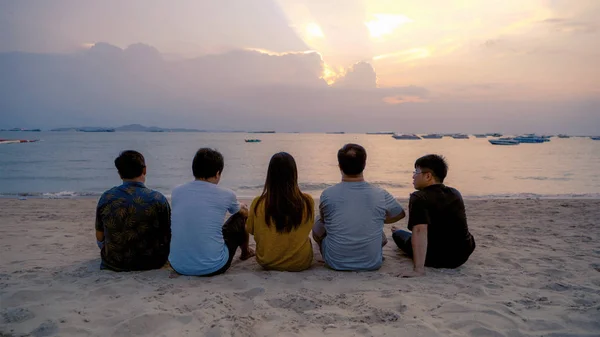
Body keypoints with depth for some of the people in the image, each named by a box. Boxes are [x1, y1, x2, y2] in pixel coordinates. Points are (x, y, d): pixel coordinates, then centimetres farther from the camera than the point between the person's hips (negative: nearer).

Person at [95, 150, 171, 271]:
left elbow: (99, 237, 2)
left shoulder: (106, 198, -10)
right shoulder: (158, 199, -16)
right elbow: (168, 237, -6)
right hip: (151, 262, -2)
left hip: (114, 264, 2)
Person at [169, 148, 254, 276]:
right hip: (212, 268, -4)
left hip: (178, 266, 4)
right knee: (240, 218, 17)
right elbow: (244, 212, 19)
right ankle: (245, 252, 49)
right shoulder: (226, 195, -6)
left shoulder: (176, 192, 2)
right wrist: (243, 208, 45)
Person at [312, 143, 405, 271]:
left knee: (318, 224, 24)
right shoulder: (381, 195, -12)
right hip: (372, 264, 2)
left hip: (335, 263, -1)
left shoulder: (327, 195, -14)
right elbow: (400, 214, 11)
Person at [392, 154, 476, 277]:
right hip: (463, 256, 6)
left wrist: (419, 269, -39)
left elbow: (420, 230, -34)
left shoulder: (418, 198, -20)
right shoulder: (455, 194, 2)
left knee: (398, 233, 17)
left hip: (437, 259, -6)